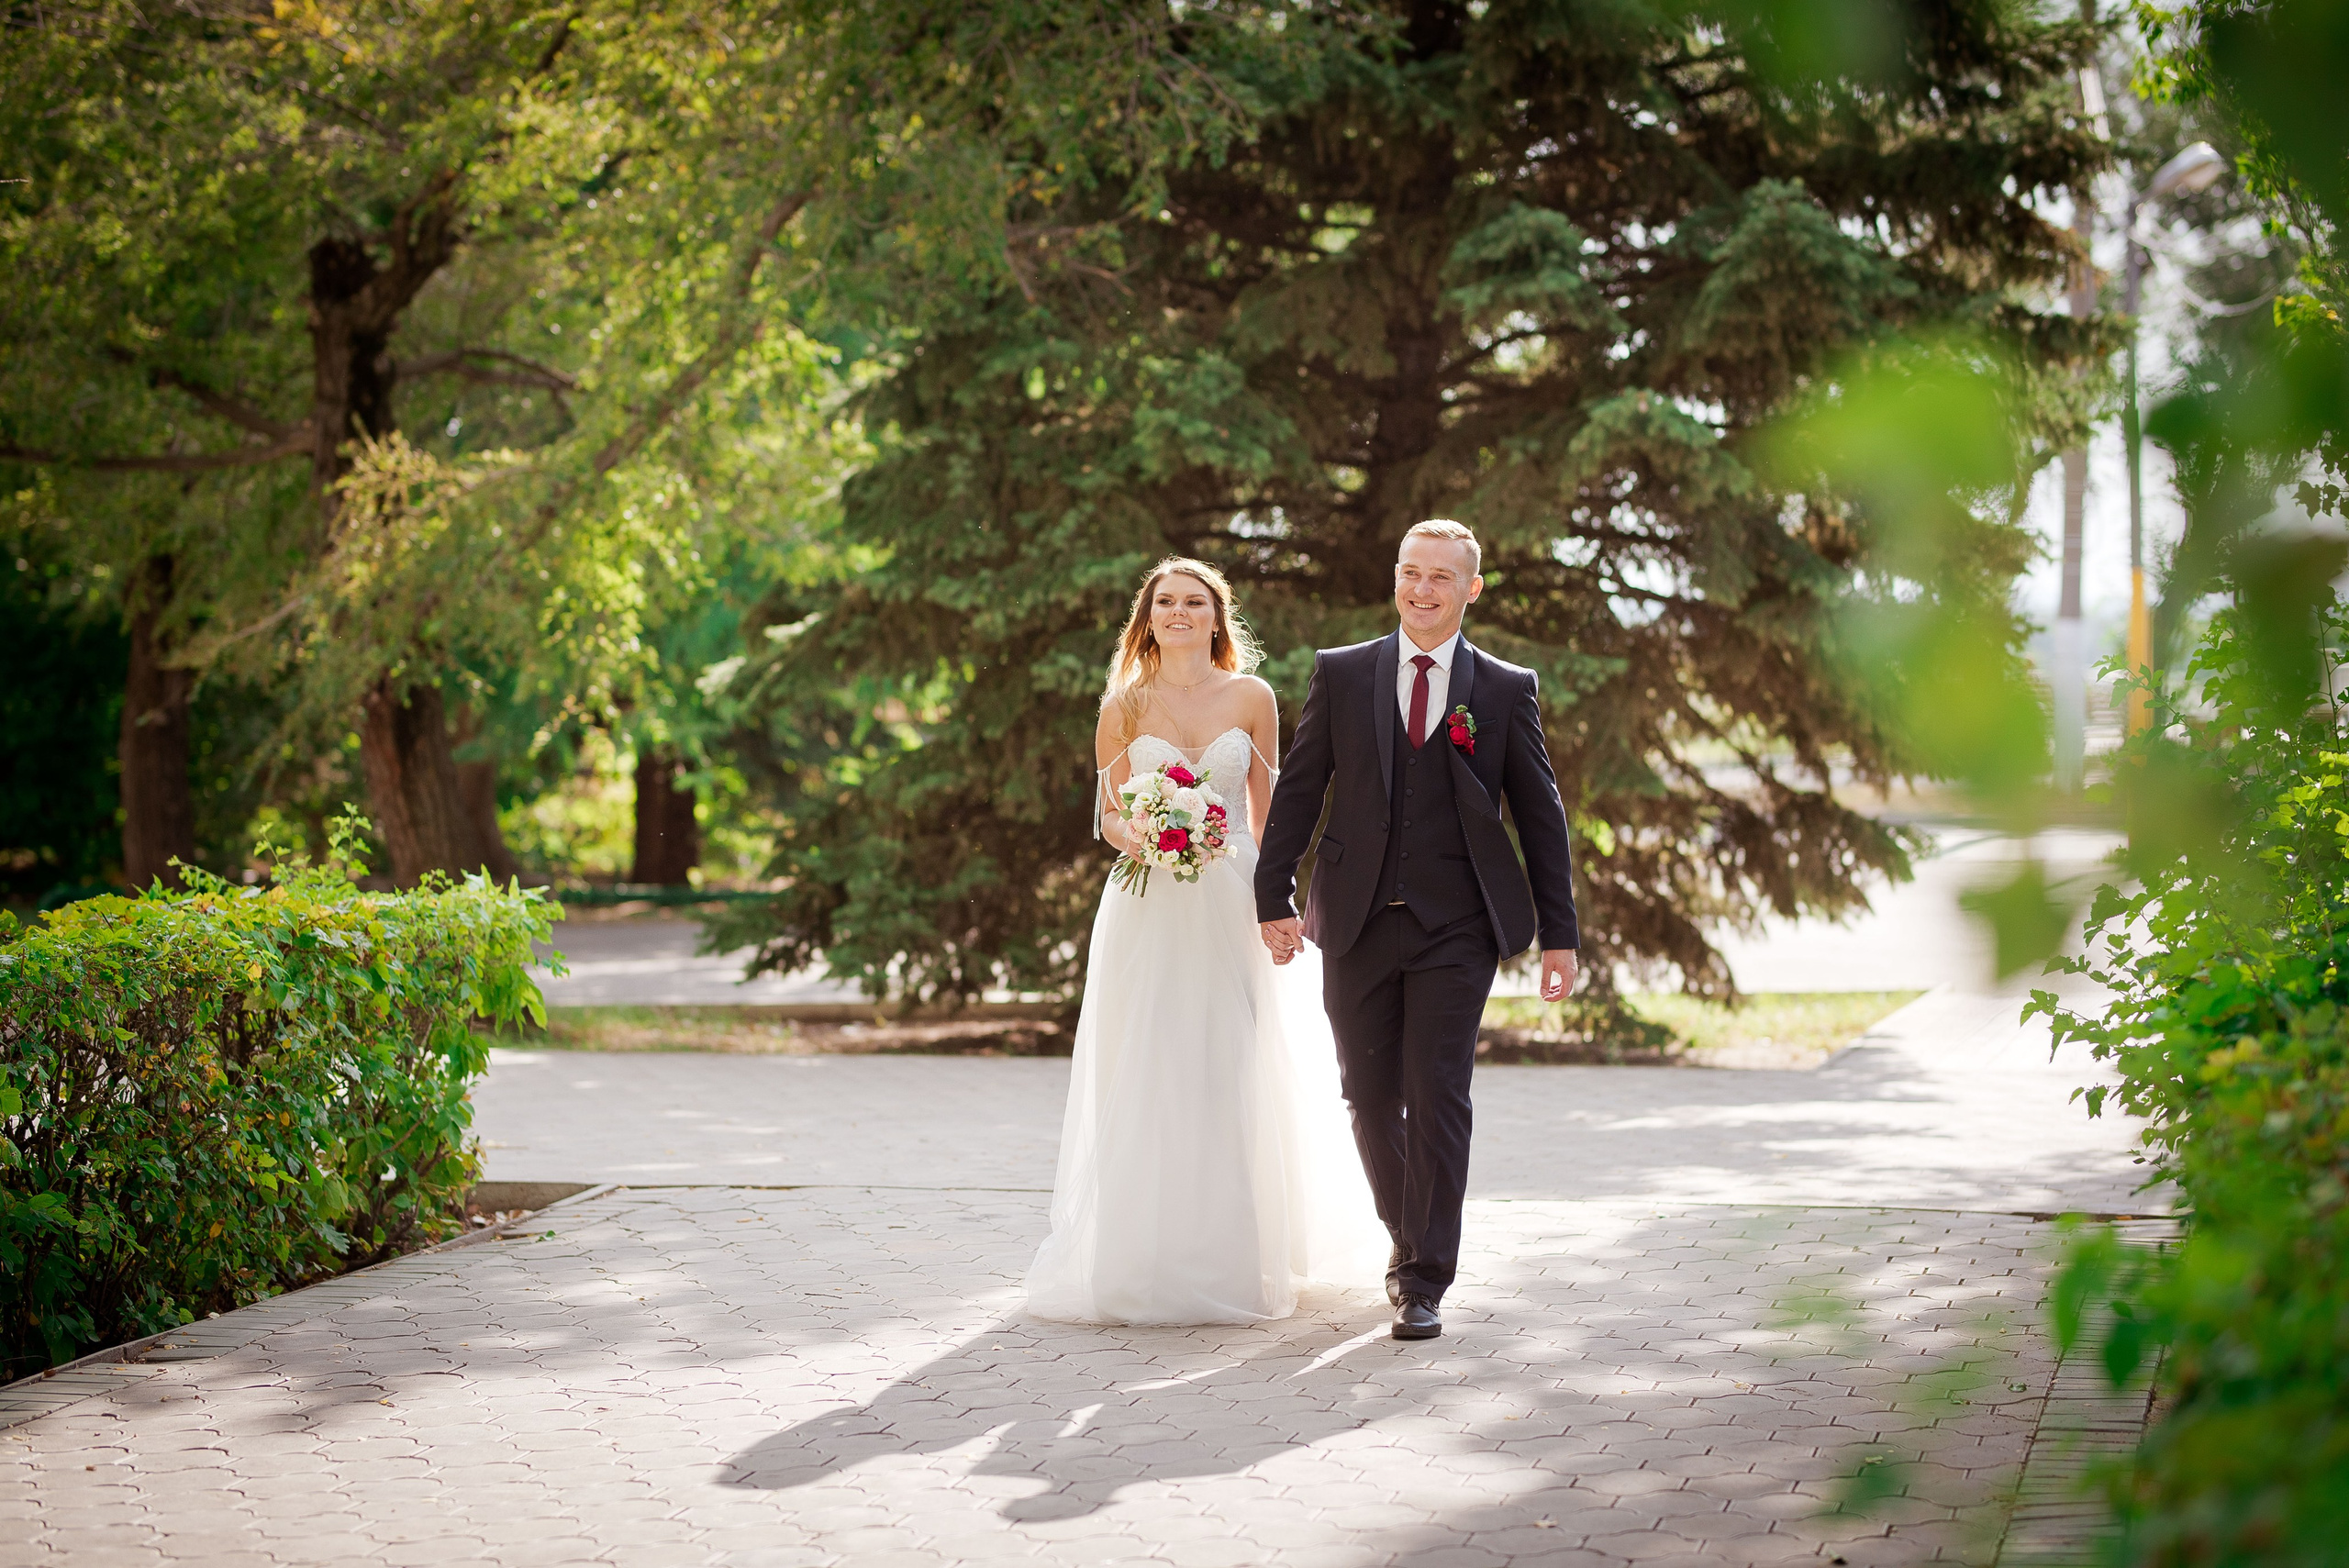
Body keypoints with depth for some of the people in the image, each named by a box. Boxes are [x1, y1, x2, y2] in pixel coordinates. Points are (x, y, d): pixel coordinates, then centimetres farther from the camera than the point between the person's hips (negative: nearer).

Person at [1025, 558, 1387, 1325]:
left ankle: (1228, 1261, 9)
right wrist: (1135, 834, -14)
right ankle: (1142, 1264, 5)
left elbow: (1265, 809, 10)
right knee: (1146, 1083, -2)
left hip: (1229, 908, 0)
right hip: (1147, 910, 0)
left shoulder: (1252, 699, 6)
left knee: (1229, 1082, -1)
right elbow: (1107, 811, 9)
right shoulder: (1125, 706, 5)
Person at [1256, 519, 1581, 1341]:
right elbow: (1298, 790, 7)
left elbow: (1541, 816, 7)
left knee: (1436, 1098, -9)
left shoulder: (1507, 690, 5)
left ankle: (1424, 1284, -3)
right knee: (1371, 1099, 8)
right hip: (1359, 925, 2)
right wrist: (1275, 898, -2)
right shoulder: (1340, 674, 7)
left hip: (1456, 930, -2)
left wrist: (1559, 934, 4)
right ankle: (1408, 1236, 32)